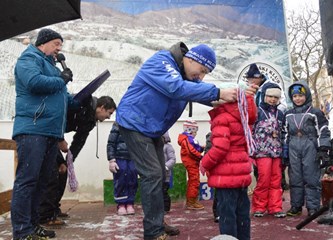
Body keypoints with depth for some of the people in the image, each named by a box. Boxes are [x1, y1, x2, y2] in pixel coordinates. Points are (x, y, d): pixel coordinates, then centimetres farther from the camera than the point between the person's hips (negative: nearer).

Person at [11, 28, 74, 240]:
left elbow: (58, 96, 29)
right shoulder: (29, 59, 0)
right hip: (33, 129, -9)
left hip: (51, 131, 9)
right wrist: (62, 80, -7)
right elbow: (34, 82, -20)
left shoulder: (51, 65, 27)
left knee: (41, 180, 10)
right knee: (27, 179, -10)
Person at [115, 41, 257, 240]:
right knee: (153, 175, -14)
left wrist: (237, 93, -22)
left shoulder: (187, 75, 6)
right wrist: (218, 93, -42)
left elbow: (203, 92, -5)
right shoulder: (160, 62, -22)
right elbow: (177, 87, -39)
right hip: (135, 124, -9)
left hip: (153, 130, 9)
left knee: (159, 176, 12)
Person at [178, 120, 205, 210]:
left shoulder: (190, 138, 17)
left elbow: (195, 149, 14)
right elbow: (191, 151, -22)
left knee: (192, 182, 16)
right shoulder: (186, 138, -15)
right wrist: (200, 157, -18)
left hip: (193, 163, 11)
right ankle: (191, 202, -3)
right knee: (194, 182, -8)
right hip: (191, 163, -11)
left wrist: (202, 148, -2)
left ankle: (190, 201, 25)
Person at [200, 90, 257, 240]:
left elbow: (220, 147, -22)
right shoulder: (243, 117, 14)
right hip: (242, 172, 9)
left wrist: (205, 164, -9)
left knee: (227, 212, -2)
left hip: (226, 175, -9)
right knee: (242, 211, 15)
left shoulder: (222, 119, -15)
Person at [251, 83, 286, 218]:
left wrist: (284, 152, 17)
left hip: (277, 151, 5)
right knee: (264, 180, -7)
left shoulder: (280, 114, 17)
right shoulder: (257, 112, 1)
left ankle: (275, 207, 12)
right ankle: (259, 207, 6)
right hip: (262, 151, -5)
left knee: (276, 181, 4)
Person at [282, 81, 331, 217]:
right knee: (295, 179, 6)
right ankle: (296, 206, 13)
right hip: (293, 148, 4)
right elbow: (285, 134, 17)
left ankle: (313, 207, 3)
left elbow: (323, 132, 0)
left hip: (310, 147, -4)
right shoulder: (288, 115, 17)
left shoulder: (315, 113, 4)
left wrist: (323, 149, -8)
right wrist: (284, 153, 12)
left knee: (311, 178, -3)